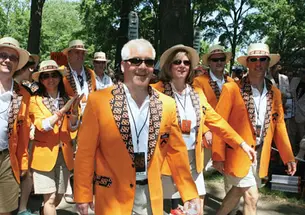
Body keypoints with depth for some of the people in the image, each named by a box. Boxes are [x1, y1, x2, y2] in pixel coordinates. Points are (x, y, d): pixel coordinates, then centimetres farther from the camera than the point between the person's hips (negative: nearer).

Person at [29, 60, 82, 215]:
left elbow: (72, 128, -1)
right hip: (44, 154, -4)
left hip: (64, 154, 4)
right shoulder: (35, 100, -5)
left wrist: (74, 111, -21)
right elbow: (42, 125, -16)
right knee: (50, 198, -6)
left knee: (59, 197, 12)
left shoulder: (67, 99, 6)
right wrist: (63, 110, -27)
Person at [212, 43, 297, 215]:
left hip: (260, 155, 6)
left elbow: (279, 125, 10)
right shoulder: (232, 89, -12)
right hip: (237, 153, -6)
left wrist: (288, 156, 7)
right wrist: (218, 156, -13)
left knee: (239, 191, 18)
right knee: (252, 196, -4)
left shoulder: (275, 93, 5)